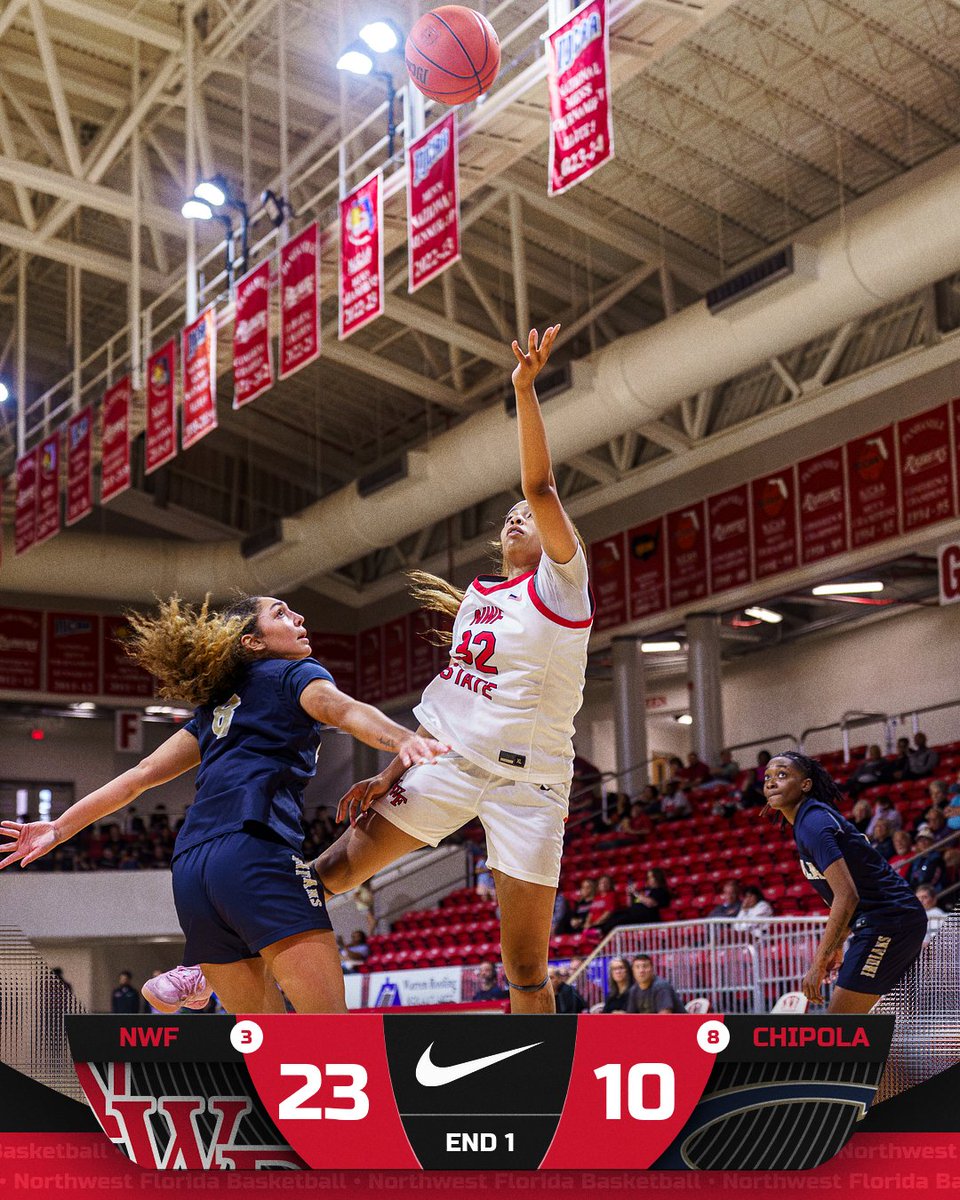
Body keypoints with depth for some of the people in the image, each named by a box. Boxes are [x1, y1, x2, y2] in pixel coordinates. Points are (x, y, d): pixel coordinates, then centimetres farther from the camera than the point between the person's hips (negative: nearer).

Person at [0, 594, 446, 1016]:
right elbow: (343, 710, -9)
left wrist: (60, 828, 30)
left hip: (190, 869, 7)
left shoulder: (213, 708, 31)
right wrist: (404, 739, -28)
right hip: (255, 850, -7)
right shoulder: (295, 674, 13)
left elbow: (143, 773, 27)